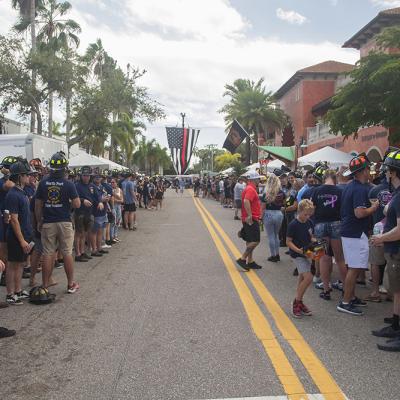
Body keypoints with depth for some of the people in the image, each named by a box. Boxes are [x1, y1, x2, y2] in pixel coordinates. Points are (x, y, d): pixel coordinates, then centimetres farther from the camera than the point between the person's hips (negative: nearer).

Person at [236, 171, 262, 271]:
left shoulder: (249, 188, 17)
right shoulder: (251, 189, -16)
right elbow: (246, 201, -32)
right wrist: (250, 215, -30)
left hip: (250, 219, 11)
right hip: (251, 219, -11)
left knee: (250, 241, 13)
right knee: (255, 241, -10)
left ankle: (250, 261, 19)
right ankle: (242, 259, -8)